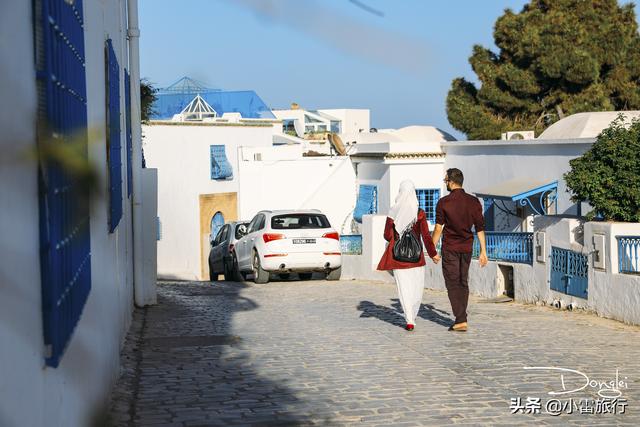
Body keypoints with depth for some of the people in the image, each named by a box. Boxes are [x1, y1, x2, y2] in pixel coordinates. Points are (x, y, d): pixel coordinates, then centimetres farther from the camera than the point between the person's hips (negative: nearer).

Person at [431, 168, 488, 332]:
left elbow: (438, 228, -8)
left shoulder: (444, 202, -10)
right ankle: (461, 317, 20)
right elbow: (480, 228, 2)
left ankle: (461, 320, -11)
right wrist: (483, 251, 5)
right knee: (463, 283, 15)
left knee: (453, 284, -2)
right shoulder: (474, 202, 2)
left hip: (450, 248, -4)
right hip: (467, 248, 4)